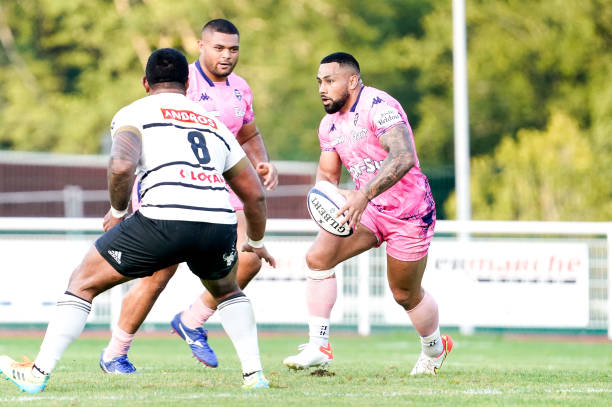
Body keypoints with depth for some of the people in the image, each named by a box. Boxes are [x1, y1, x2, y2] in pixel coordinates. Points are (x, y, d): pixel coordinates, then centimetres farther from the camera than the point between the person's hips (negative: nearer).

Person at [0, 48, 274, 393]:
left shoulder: (135, 113, 14)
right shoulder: (214, 123, 29)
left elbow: (122, 166, -8)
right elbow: (255, 194, 32)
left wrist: (117, 211, 10)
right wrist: (256, 242, 49)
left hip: (165, 220, -4)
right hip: (220, 222, 4)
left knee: (84, 283, 14)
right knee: (227, 290, 36)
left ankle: (37, 374, 11)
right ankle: (254, 374, 23)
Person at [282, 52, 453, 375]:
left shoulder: (378, 107, -23)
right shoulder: (330, 123, 4)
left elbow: (404, 157, -37)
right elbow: (326, 174, 11)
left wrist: (364, 195, -47)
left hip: (408, 212, -6)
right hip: (366, 209, 7)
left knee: (406, 295, 7)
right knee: (317, 257, -16)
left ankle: (434, 350, 38)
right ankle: (318, 347, -12)